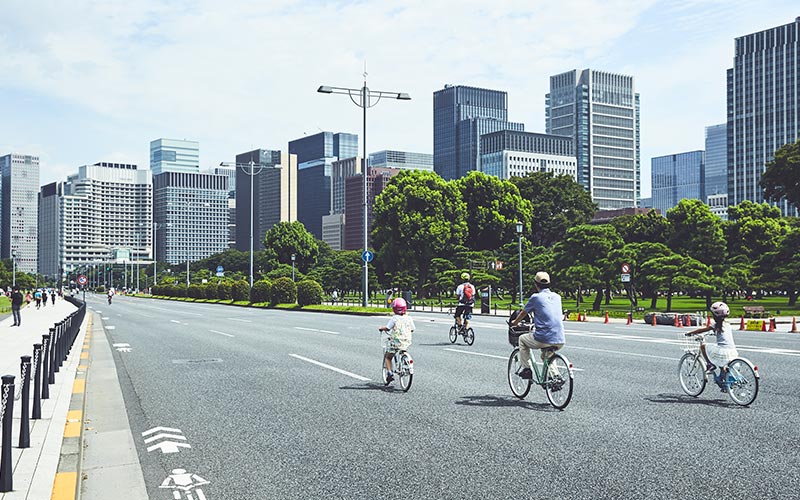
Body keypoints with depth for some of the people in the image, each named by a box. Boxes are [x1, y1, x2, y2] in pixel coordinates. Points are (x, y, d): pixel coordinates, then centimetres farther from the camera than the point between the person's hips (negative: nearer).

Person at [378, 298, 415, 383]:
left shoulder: (394, 318, -10)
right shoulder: (409, 318, 1)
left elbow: (387, 328, -13)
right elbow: (412, 329, 8)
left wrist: (381, 328, 7)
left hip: (395, 342, -4)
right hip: (407, 343, 4)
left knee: (387, 357, 14)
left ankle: (389, 372, -1)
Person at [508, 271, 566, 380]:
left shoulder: (536, 297, -3)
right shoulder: (557, 297, 13)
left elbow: (524, 313, 13)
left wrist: (514, 322, 33)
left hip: (544, 339, -5)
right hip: (560, 341, 5)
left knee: (522, 339, 23)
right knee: (546, 354, 36)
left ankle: (527, 369, 19)